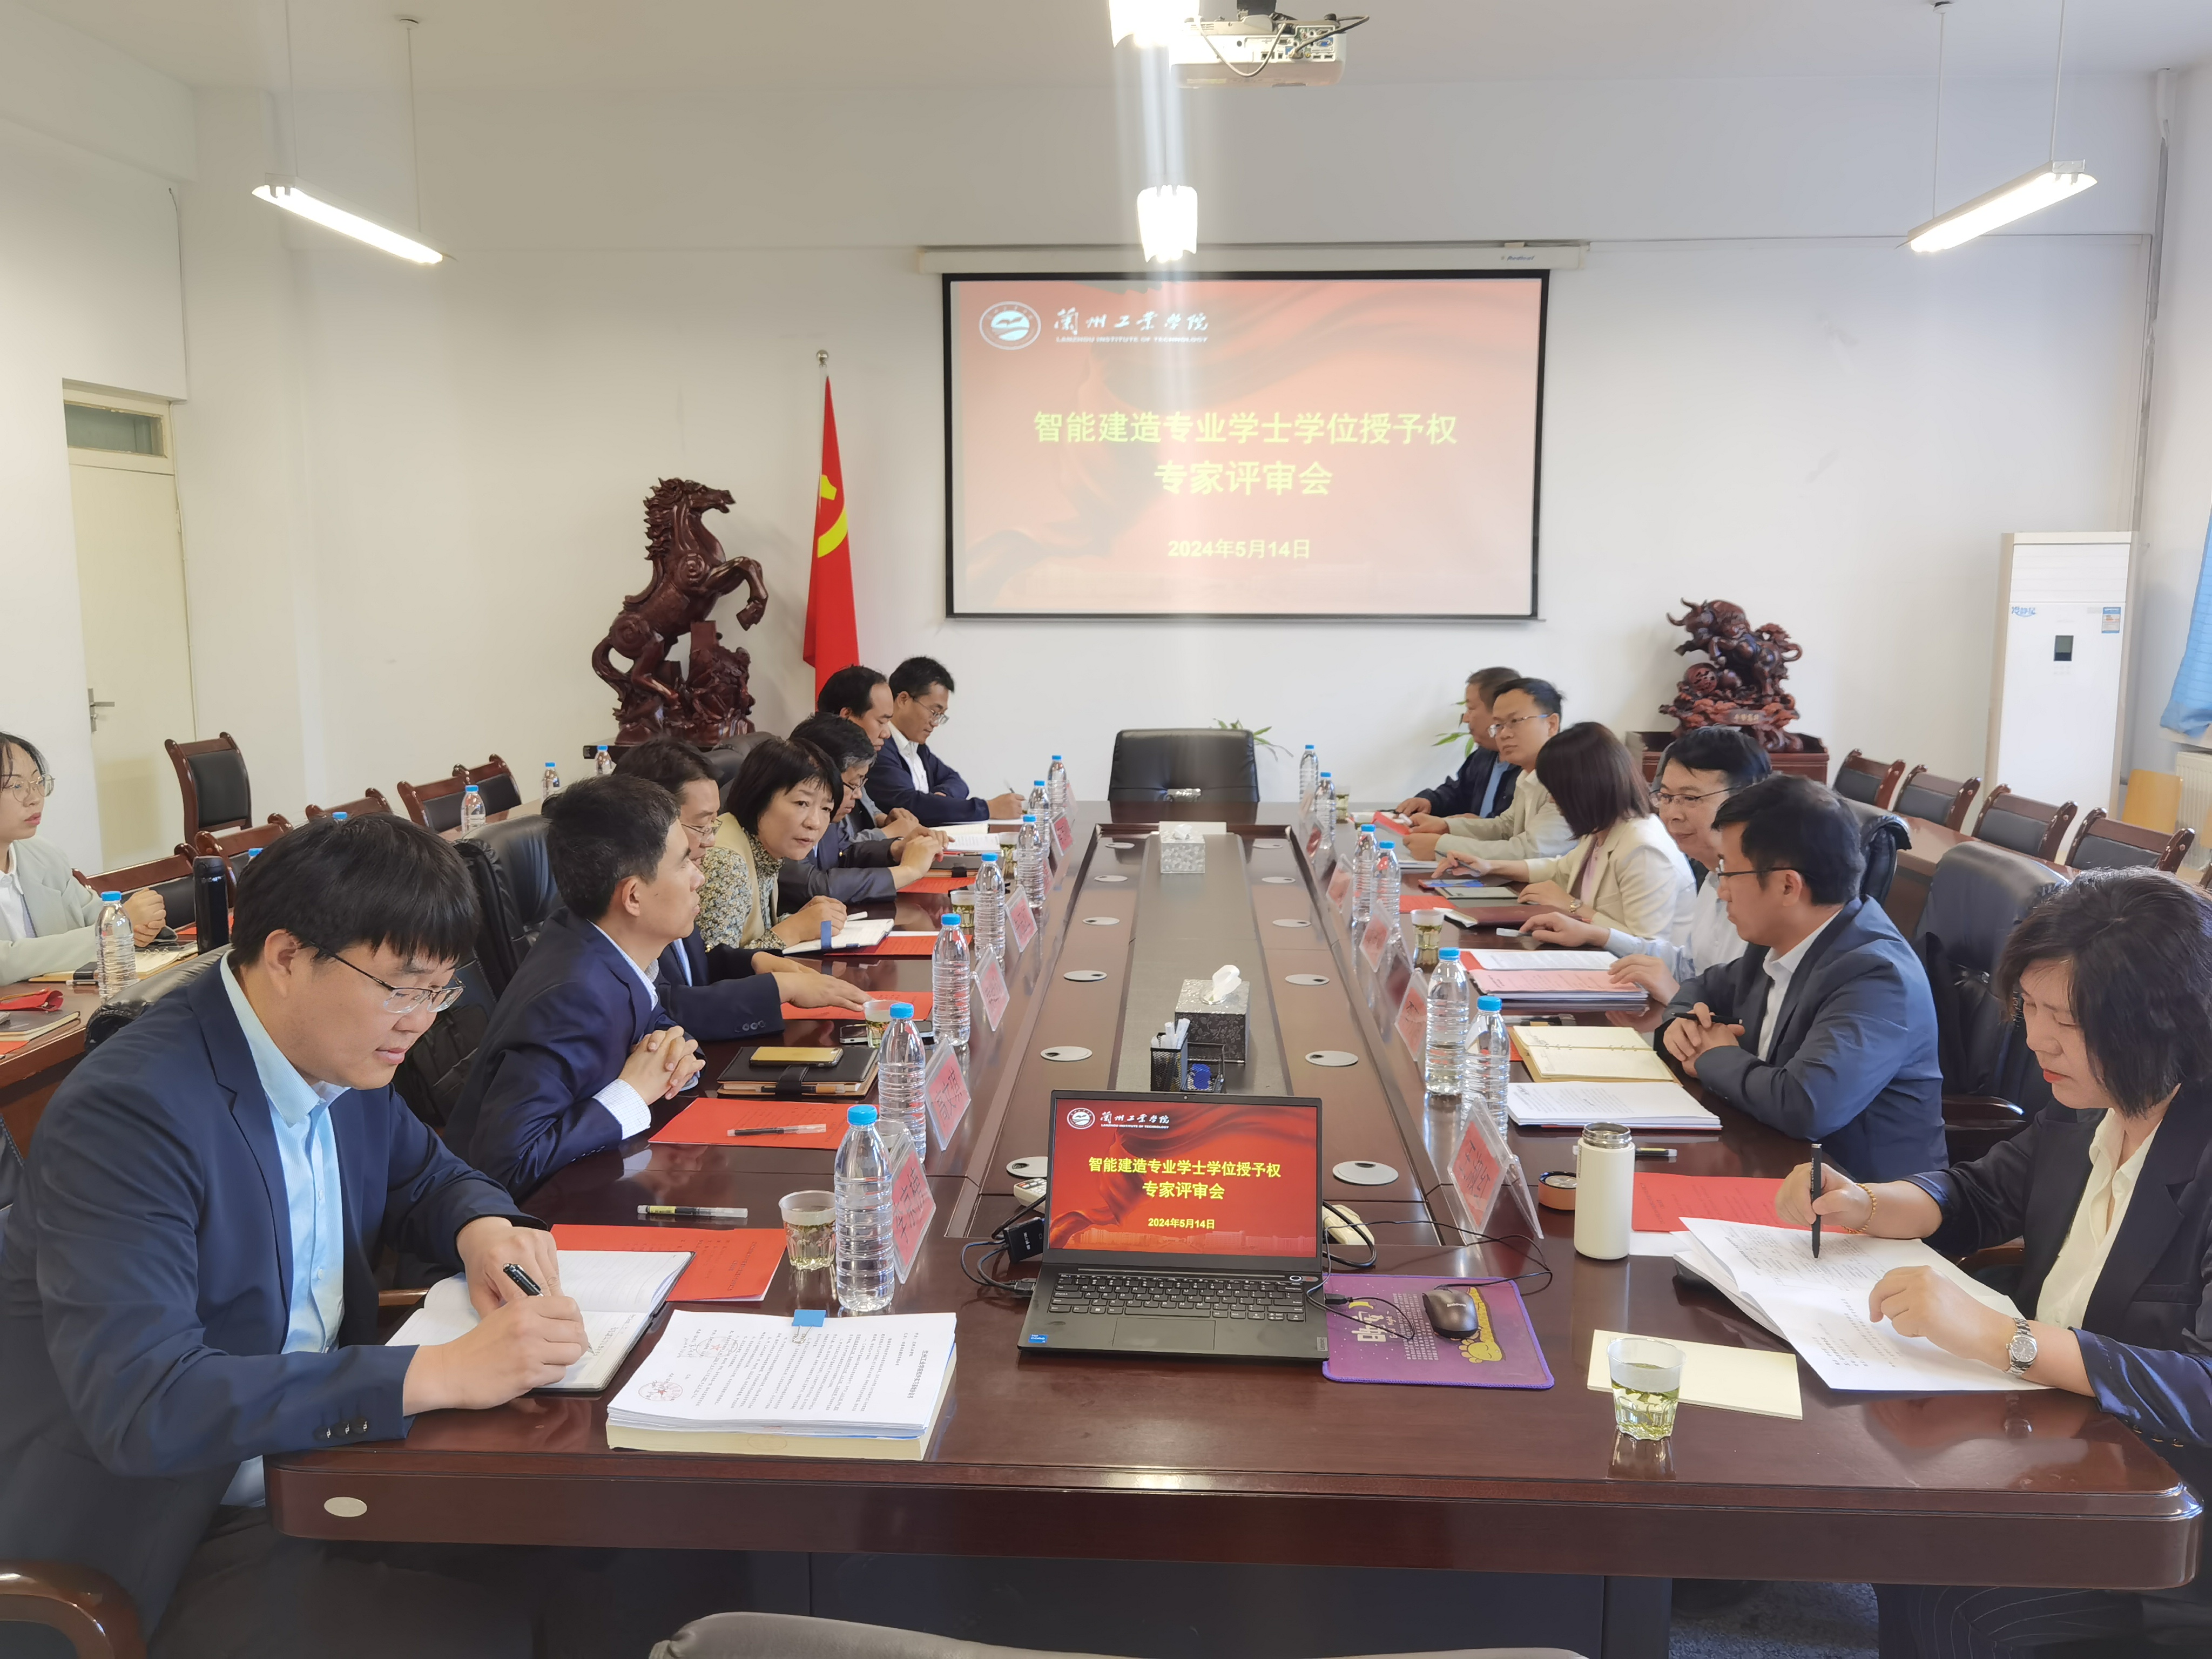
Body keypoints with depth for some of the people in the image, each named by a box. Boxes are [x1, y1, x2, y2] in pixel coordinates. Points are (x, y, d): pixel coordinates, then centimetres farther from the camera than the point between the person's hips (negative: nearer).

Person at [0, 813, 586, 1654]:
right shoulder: (131, 1109, -24)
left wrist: (485, 1228, -9)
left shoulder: (341, 1050, -1)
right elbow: (138, 1402, -32)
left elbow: (425, 1176, 16)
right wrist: (441, 1374, -36)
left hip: (324, 1449, 7)